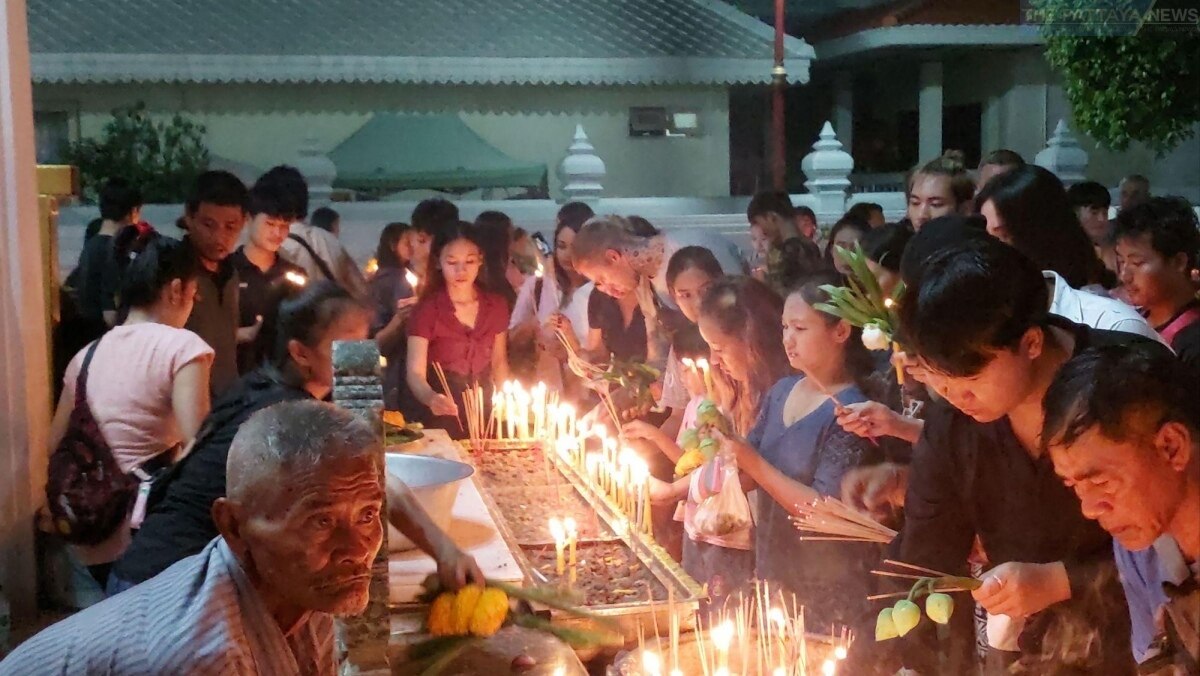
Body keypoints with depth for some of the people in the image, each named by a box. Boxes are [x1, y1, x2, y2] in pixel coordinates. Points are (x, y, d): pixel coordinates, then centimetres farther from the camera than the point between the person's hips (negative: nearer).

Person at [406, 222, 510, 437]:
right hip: (443, 416, -3)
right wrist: (430, 397, -41)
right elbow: (416, 372, -21)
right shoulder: (426, 310, -13)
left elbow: (499, 362, 9)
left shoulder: (496, 305, -1)